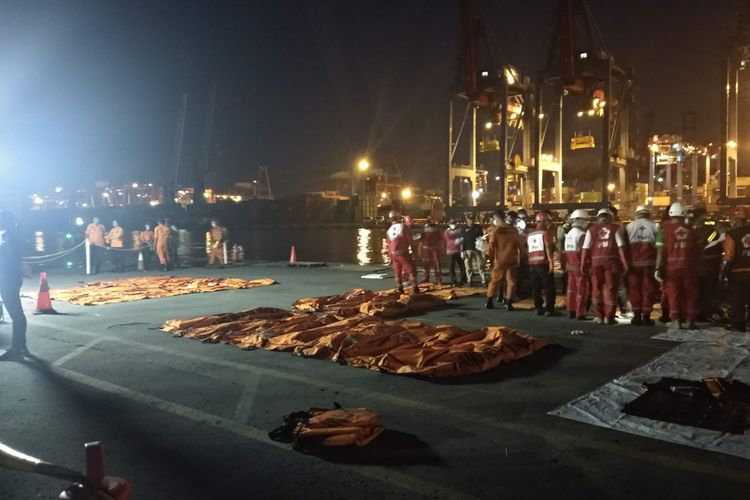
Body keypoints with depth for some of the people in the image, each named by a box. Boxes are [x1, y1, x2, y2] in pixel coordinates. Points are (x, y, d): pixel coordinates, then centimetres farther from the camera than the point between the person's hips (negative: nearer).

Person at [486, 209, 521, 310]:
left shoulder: (495, 231, -7)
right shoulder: (513, 230, 1)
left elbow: (491, 247, -6)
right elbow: (518, 245, 5)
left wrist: (491, 259, 6)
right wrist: (518, 258, 15)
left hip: (499, 260, -1)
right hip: (511, 260, 1)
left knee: (494, 281, 11)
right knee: (511, 282, 6)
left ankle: (489, 302, 13)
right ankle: (508, 303, 1)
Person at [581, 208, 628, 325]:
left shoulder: (591, 229, 5)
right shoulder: (615, 228, 2)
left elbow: (586, 249, 1)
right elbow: (621, 247, -4)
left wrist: (584, 265, 6)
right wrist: (625, 264, -3)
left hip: (596, 261, 1)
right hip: (611, 260, -1)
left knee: (596, 288, 12)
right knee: (611, 288, 5)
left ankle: (599, 316, 14)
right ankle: (609, 317, 4)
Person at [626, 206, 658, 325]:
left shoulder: (630, 226, 5)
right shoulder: (654, 226, 3)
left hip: (634, 262, 1)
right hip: (649, 261, -1)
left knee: (634, 288, 6)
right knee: (648, 288, 3)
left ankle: (637, 315, 6)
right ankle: (646, 316, 3)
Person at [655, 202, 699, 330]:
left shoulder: (665, 229, -6)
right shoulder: (691, 230, 2)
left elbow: (660, 250, -11)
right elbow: (696, 250, 6)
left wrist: (658, 268, -9)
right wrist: (695, 264, 18)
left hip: (671, 265, -1)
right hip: (688, 265, 2)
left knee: (674, 294, 7)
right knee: (690, 293, 13)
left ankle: (676, 320, 7)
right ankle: (690, 320, 17)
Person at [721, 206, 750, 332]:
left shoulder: (732, 234, -12)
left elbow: (729, 257, -16)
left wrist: (723, 272, -7)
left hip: (737, 272, -4)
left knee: (737, 300, 3)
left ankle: (738, 325, 6)